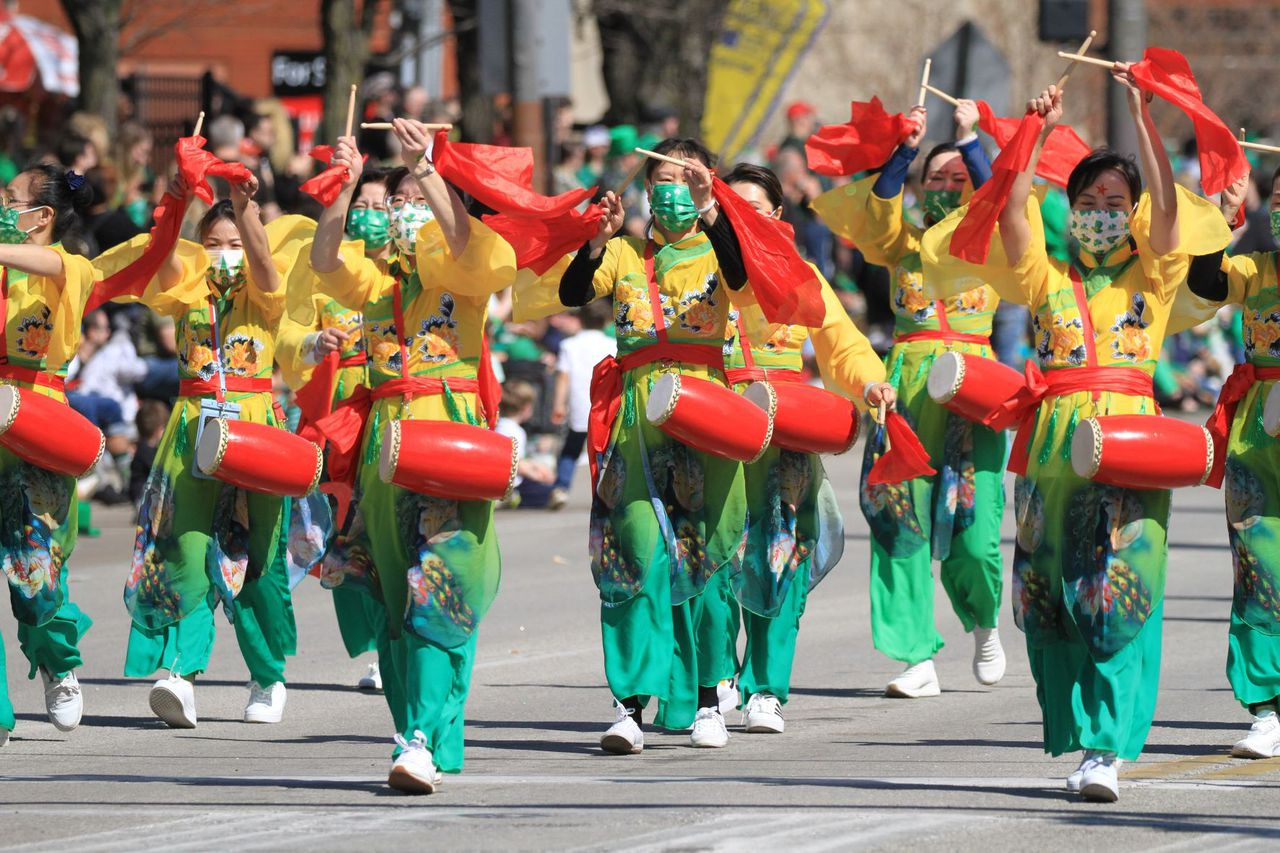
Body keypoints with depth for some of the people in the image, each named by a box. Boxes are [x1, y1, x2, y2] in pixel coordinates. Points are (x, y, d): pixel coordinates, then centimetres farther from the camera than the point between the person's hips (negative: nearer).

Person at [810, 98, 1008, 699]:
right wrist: (906, 149, -17)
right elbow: (879, 208, -7)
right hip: (909, 383, 1)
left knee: (972, 528, -7)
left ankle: (983, 623, 24)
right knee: (902, 518, -7)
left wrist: (968, 140, -13)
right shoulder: (905, 243, 13)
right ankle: (919, 659, -4)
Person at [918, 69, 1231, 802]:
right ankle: (1081, 742, 8)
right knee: (1054, 596, 0)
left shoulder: (1151, 278, 12)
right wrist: (1039, 132, 4)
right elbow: (1013, 211, 3)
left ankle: (1107, 749, -16)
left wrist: (1141, 114, -2)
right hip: (1054, 439, 2)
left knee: (1120, 596, -11)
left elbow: (1168, 206, -1)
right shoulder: (1049, 279, 16)